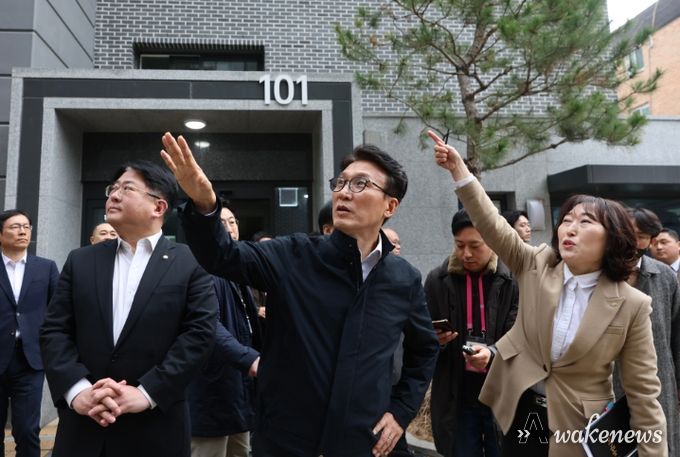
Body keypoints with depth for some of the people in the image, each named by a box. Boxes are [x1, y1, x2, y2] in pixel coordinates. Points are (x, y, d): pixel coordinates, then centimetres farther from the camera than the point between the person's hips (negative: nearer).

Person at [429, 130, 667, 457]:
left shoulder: (632, 305, -12)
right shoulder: (536, 266, -6)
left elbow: (642, 391, -8)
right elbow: (492, 225, -13)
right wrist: (458, 169, -22)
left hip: (576, 428, -2)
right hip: (520, 412, 3)